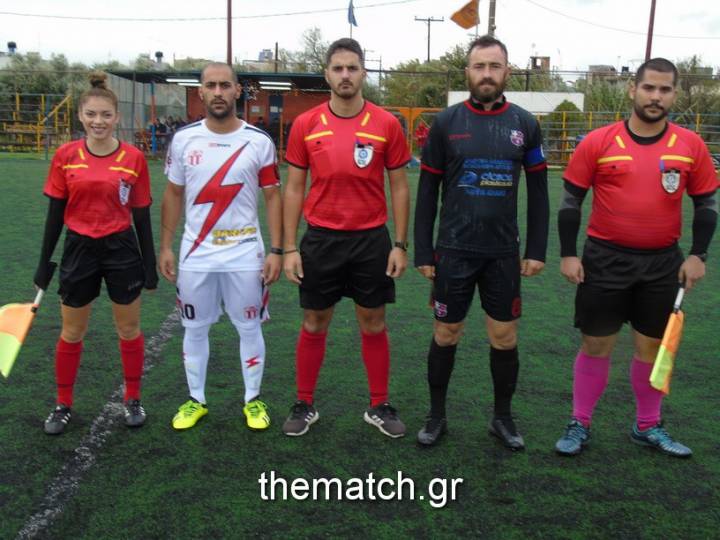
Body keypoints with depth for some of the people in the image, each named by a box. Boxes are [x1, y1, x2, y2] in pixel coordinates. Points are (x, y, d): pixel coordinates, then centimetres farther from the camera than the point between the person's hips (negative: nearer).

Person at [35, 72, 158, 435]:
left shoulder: (134, 158, -6)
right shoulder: (66, 156, -3)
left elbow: (142, 215, -1)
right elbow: (55, 213, 2)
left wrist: (149, 265, 0)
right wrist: (44, 263, 3)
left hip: (122, 250, -1)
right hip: (79, 250, 1)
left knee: (129, 329, 11)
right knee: (71, 332, 12)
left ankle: (133, 400, 29)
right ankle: (63, 405, 30)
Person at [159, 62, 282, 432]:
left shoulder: (259, 141, -4)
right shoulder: (183, 139, 1)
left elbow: (272, 197, -1)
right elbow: (173, 195, 8)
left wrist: (276, 251, -7)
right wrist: (165, 247, 4)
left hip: (245, 253, -1)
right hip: (195, 254, 2)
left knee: (249, 328, 8)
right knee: (195, 328, 12)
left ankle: (253, 400, 25)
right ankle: (195, 400, 29)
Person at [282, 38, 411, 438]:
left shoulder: (386, 124, -2)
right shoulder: (306, 125, -1)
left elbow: (399, 187, 2)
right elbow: (294, 189, 3)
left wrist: (401, 244, -2)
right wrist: (290, 248, -1)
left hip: (371, 240, 0)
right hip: (321, 239, 1)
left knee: (373, 324, 10)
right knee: (314, 324, 11)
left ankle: (379, 407, 25)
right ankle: (305, 405, 26)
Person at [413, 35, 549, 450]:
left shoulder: (525, 124, 2)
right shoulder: (446, 122, -1)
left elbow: (538, 192, 6)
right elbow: (427, 192, 1)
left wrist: (537, 250, 1)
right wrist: (423, 252, -2)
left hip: (504, 253, 1)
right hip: (453, 252, -1)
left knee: (505, 338, 8)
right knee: (446, 335, 9)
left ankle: (503, 417, 27)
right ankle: (437, 415, 26)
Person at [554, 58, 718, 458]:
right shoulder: (598, 142, -5)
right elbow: (571, 200, -1)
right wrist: (568, 254, -5)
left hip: (663, 264, 2)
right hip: (606, 259, -2)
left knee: (653, 346, 12)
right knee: (597, 345, 5)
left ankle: (648, 426, 30)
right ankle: (580, 424, 21)